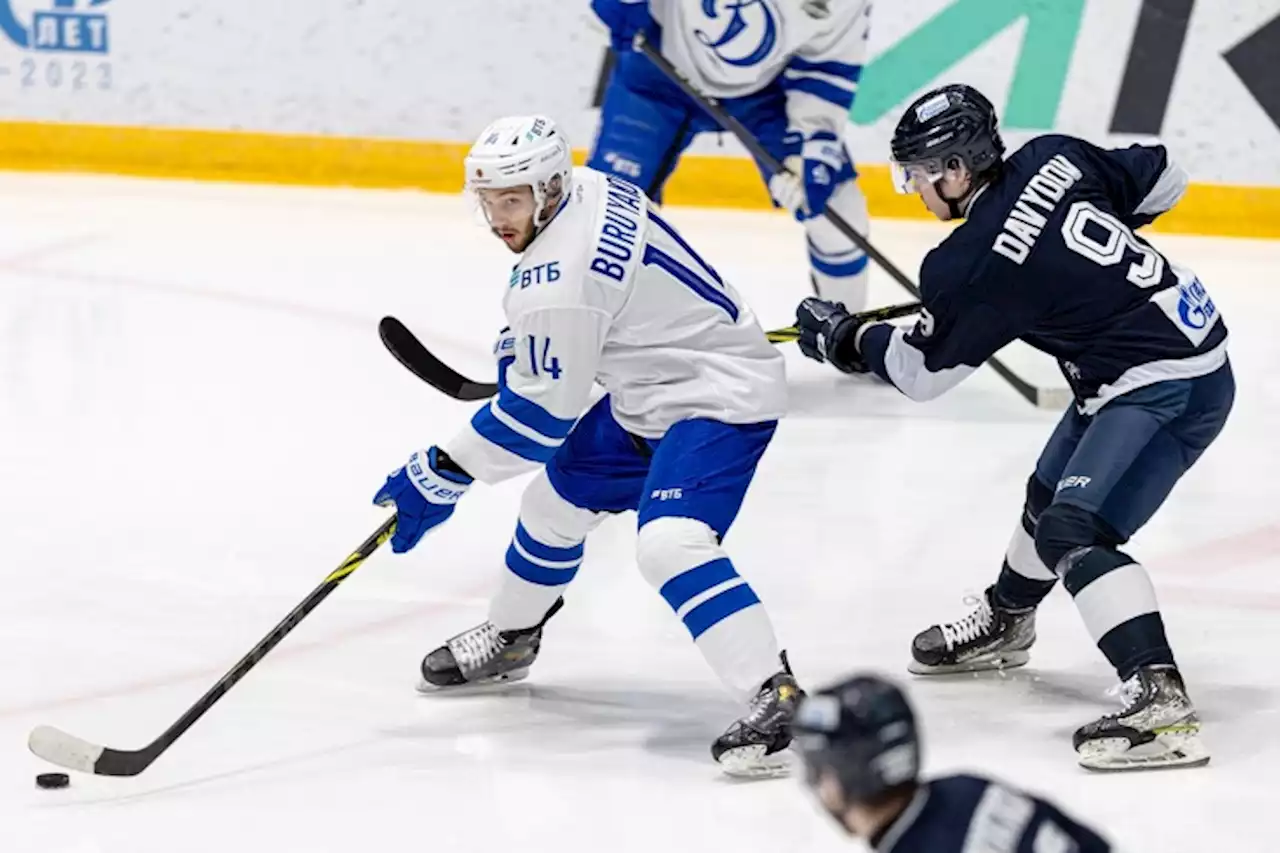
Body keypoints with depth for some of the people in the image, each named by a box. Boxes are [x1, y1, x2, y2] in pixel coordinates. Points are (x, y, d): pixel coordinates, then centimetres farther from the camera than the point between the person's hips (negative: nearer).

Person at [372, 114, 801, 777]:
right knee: (556, 500, 21)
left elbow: (539, 416, -21)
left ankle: (773, 698, -33)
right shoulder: (590, 190, -1)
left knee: (669, 542, -30)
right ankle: (510, 636, 44)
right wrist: (518, 348, 22)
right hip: (651, 391, 11)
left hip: (720, 398, -11)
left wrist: (438, 475, -13)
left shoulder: (560, 280, -28)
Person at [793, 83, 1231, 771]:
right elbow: (1161, 179, 11)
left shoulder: (971, 266, -21)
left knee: (1074, 531, -20)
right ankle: (1004, 623, 53)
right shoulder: (1055, 159, -3)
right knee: (1050, 495, 27)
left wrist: (841, 339, 11)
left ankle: (1160, 699, -31)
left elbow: (920, 371, -5)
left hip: (1168, 389, -10)